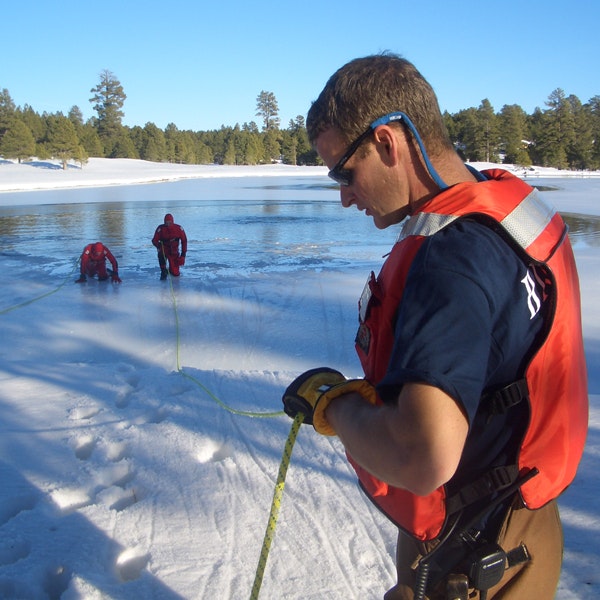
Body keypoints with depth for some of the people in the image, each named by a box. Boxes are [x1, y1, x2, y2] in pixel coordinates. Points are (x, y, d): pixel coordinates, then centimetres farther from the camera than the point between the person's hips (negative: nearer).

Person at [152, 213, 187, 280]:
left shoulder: (178, 228, -11)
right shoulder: (160, 228, -14)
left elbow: (184, 240, -2)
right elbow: (154, 240, -11)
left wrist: (183, 254, -7)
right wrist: (159, 245, -33)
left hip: (174, 252, 1)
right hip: (164, 249, -1)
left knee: (175, 274, -5)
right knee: (161, 255, -40)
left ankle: (171, 269, 33)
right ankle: (163, 271, -16)